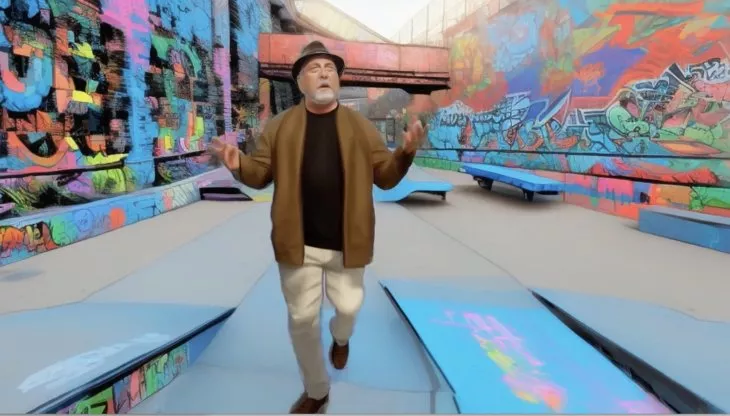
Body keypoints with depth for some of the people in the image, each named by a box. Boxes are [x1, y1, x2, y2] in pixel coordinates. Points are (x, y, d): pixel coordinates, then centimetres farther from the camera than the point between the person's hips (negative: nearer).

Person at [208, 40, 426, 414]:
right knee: (302, 318, 10)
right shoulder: (278, 126, 3)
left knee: (348, 308, 14)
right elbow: (261, 174, 4)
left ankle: (340, 337, 55)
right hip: (299, 243, 1)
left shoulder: (362, 127, 3)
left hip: (347, 242, 0)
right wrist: (238, 165, -18)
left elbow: (386, 177, 1)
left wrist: (407, 152, -17)